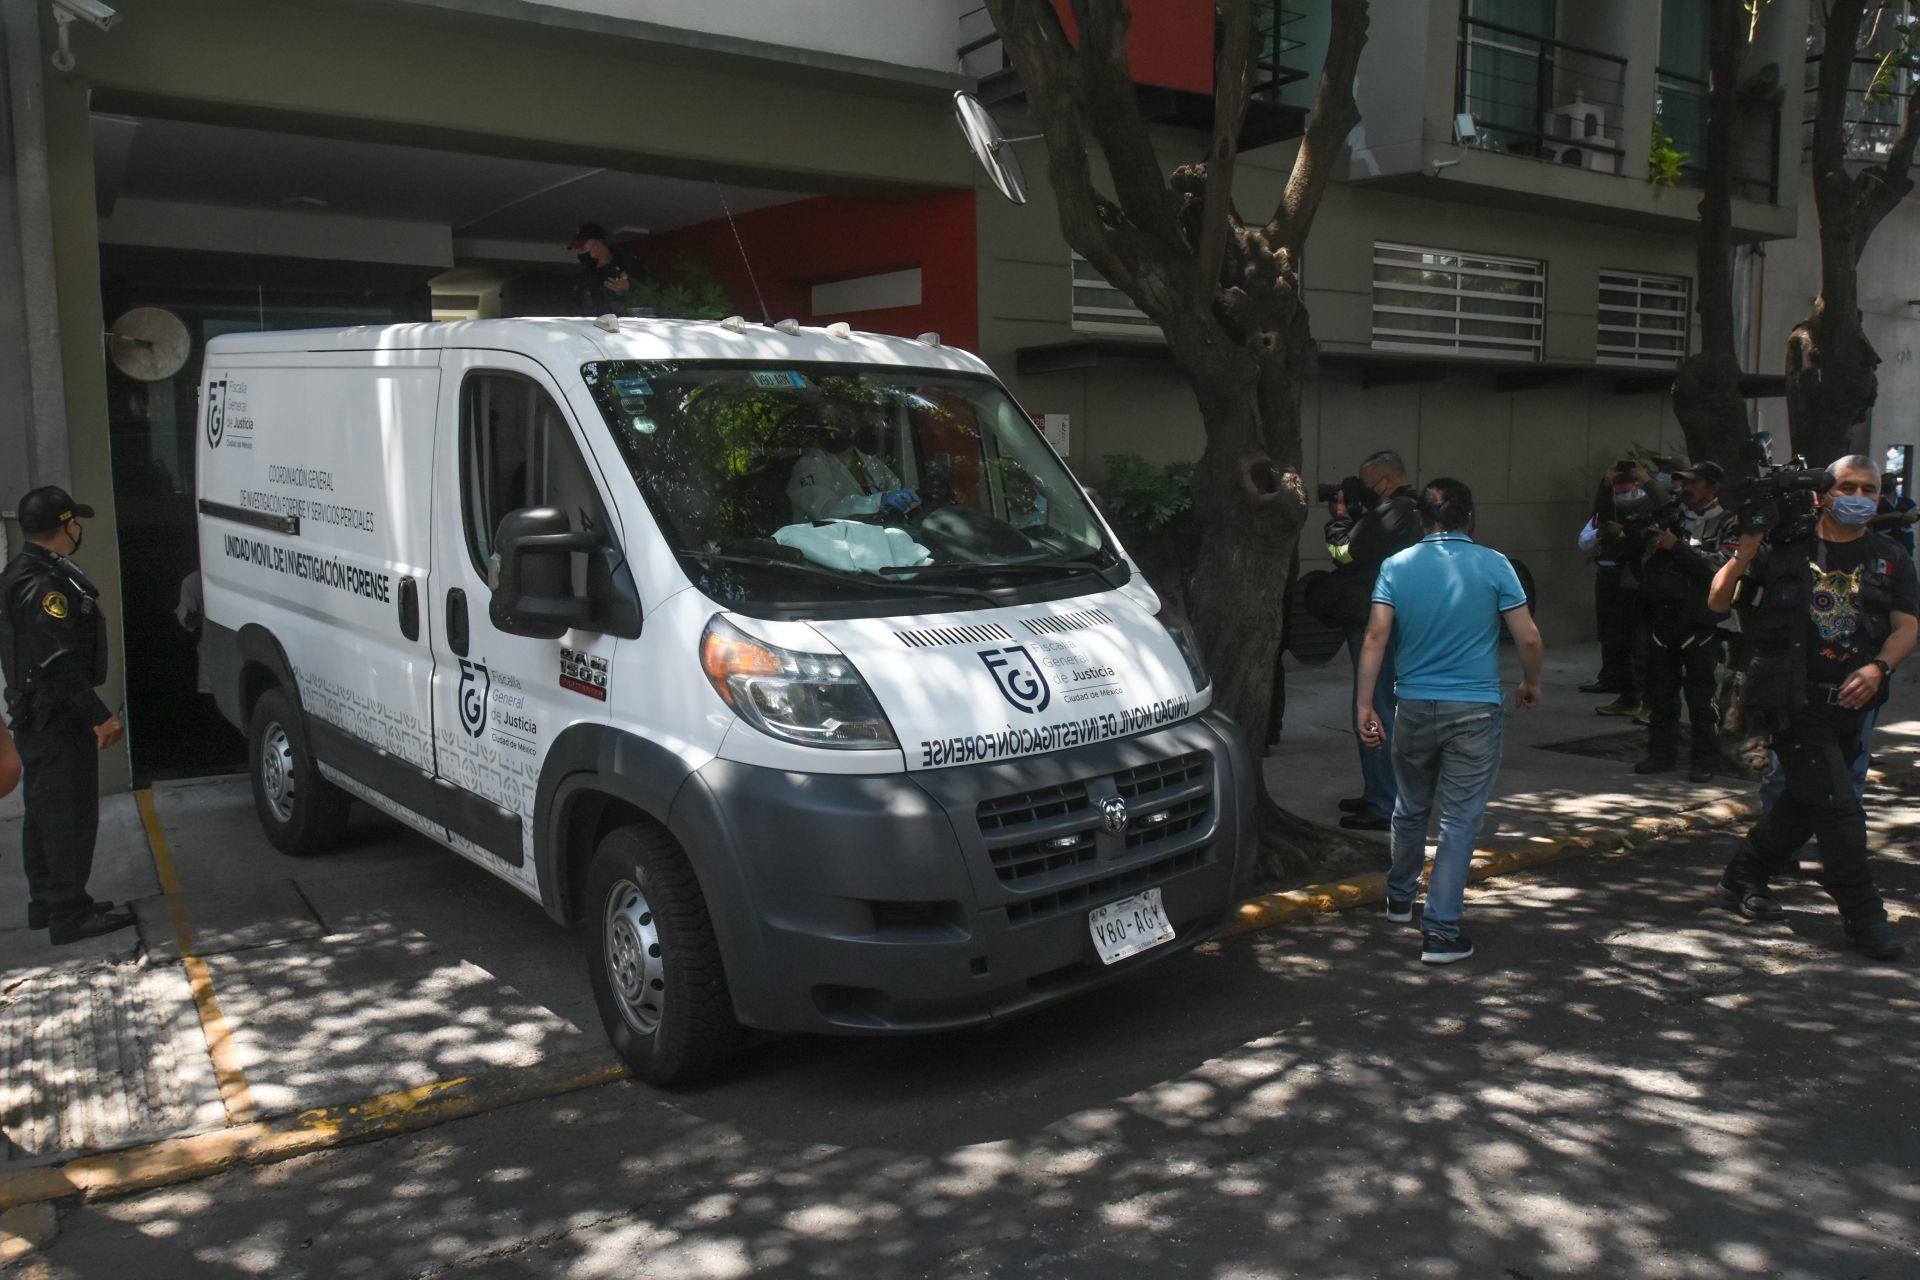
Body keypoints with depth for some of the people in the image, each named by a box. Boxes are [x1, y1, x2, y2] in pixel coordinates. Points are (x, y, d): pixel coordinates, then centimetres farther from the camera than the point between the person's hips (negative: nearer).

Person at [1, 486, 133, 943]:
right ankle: (69, 914, -1)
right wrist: (99, 716, -20)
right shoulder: (47, 584, -20)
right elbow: (60, 662, -25)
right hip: (57, 718, -11)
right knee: (71, 813, -5)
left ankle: (45, 903, 28)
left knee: (44, 812, 17)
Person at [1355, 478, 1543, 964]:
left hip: (1415, 706, 3)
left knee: (1411, 809, 21)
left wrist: (1364, 706, -7)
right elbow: (1528, 638, -5)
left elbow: (1376, 636, -9)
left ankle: (1400, 898, 40)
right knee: (1460, 820, 2)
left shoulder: (1396, 566, 0)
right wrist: (1531, 683, 14)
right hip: (1475, 709, -2)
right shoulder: (1494, 565, -4)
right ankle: (1440, 931, 1)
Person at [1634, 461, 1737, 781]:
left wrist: (1677, 547, -17)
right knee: (1660, 692, 10)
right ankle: (1661, 752, 20)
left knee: (1701, 695, -1)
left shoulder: (1726, 524, -1)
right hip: (1662, 619, 5)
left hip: (1700, 623, -5)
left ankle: (1704, 760, 6)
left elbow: (1721, 565, -17)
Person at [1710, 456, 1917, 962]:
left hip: (1849, 703, 5)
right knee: (1839, 807, -7)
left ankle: (1743, 877, 33)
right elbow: (1718, 601, -4)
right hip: (1794, 699, -5)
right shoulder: (1789, 549, -3)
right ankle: (1865, 918, 3)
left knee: (1804, 801, 15)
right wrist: (1749, 545, -16)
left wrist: (1878, 668, -19)